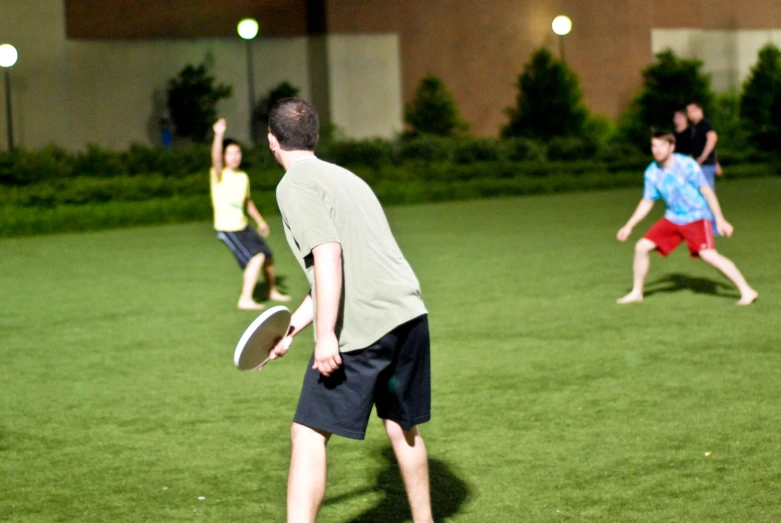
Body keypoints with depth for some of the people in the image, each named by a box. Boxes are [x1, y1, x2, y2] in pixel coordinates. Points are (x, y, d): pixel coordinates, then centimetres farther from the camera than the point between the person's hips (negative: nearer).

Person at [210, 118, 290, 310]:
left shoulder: (243, 177, 6)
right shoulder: (219, 175, -14)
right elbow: (215, 158, -37)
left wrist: (260, 220, 24)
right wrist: (219, 135, -51)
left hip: (243, 226, 8)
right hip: (227, 229, -7)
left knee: (268, 257, 16)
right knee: (256, 257, -21)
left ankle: (272, 292, 40)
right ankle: (245, 300, -15)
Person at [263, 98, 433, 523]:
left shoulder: (295, 185, -3)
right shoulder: (343, 177, 23)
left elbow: (328, 255, -17)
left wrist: (326, 335, -20)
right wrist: (292, 327, 31)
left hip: (362, 327, -8)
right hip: (410, 313, 8)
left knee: (308, 435, -5)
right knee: (403, 427, 24)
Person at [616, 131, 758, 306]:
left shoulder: (686, 165, -17)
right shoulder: (652, 173, -2)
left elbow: (706, 191, -13)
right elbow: (647, 202, 11)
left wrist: (720, 220, -17)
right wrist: (629, 226, 6)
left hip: (697, 217, -6)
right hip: (673, 218, 6)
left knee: (708, 254, -25)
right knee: (641, 247, -2)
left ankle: (747, 292, -19)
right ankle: (637, 292, 17)